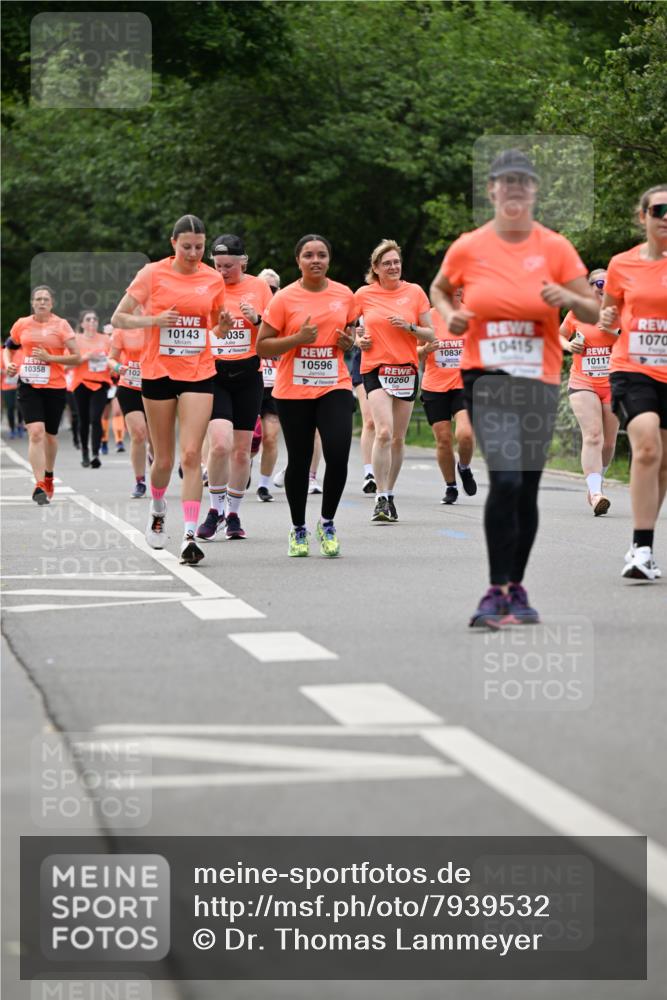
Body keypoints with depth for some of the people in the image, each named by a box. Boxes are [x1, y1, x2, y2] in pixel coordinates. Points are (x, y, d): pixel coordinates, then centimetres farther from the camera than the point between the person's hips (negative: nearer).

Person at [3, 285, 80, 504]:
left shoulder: (61, 325, -2)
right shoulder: (22, 324, 6)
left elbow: (76, 357, -5)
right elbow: (9, 347, 22)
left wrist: (49, 358, -15)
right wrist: (9, 364, 2)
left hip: (55, 387, 0)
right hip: (28, 386, 0)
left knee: (50, 435, 13)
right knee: (36, 433, -16)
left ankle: (48, 477, 38)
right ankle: (39, 485, -19)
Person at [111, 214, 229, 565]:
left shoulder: (213, 279, 3)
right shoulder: (153, 274, -3)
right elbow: (118, 318, -1)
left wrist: (225, 322, -7)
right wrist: (153, 320, -17)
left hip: (198, 374, 1)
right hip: (158, 373, -1)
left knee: (191, 455, -12)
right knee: (164, 459, 7)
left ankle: (190, 536, -14)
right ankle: (158, 509, 38)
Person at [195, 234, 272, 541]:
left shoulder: (258, 287, 4)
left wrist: (257, 320, -13)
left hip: (247, 374, 1)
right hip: (213, 373, -1)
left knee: (242, 450, 5)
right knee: (220, 443, -18)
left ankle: (233, 514, 20)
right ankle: (215, 509, 0)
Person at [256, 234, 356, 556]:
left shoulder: (344, 295, 6)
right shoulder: (284, 299, -4)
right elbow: (262, 347, -3)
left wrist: (349, 342, -1)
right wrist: (298, 338, -16)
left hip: (335, 387, 2)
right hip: (293, 391, -2)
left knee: (338, 455, -14)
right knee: (299, 461, 4)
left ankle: (327, 522, 7)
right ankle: (298, 529, 23)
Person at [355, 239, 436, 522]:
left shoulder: (415, 292, 3)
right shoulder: (364, 294, 2)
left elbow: (430, 335, 5)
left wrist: (408, 327, -12)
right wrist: (357, 340, -2)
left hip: (406, 369, 2)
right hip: (375, 368, -2)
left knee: (398, 438, 7)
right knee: (384, 432, -19)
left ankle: (390, 495, 21)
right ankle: (381, 499, -18)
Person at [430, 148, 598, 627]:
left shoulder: (556, 247, 1)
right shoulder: (468, 248, 0)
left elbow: (594, 313, 3)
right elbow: (439, 288, 20)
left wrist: (569, 298, -17)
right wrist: (449, 314, 0)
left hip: (540, 381, 2)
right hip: (487, 378, -2)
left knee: (527, 490, 7)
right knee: (506, 478, -20)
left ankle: (516, 588, 23)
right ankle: (498, 591, -14)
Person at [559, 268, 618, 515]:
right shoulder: (577, 313, 3)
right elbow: (559, 335, 19)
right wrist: (568, 345, -4)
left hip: (613, 384, 2)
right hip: (582, 384, -2)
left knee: (608, 442, 7)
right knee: (593, 436, -19)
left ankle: (595, 484, 33)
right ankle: (596, 493, -26)